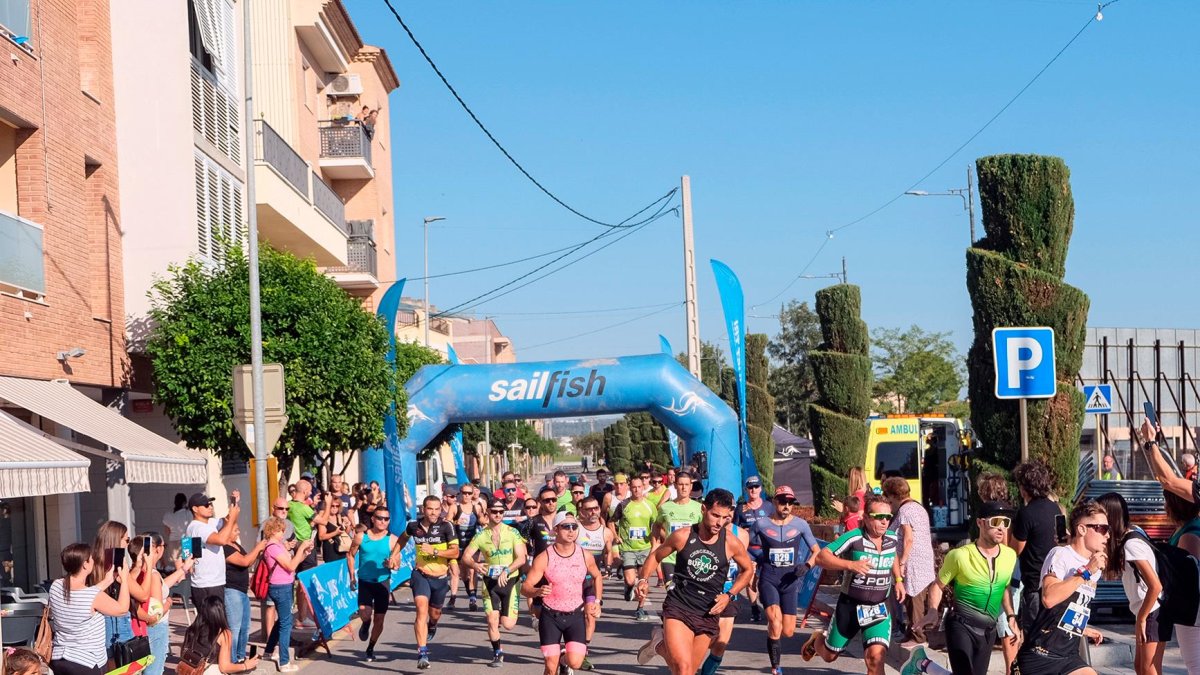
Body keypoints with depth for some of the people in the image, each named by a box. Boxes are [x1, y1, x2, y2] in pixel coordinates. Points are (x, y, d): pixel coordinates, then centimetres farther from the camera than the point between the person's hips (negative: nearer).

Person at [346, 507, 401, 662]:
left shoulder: (393, 540, -6)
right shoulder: (361, 537, -6)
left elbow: (397, 563, -6)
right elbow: (350, 555, 7)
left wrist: (392, 564, -29)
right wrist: (352, 576, 2)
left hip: (383, 582, 1)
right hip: (364, 581, -1)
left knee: (379, 619, 5)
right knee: (365, 613, -22)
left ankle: (370, 648, 28)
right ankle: (366, 624, 16)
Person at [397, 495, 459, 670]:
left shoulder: (446, 527, -12)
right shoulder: (414, 526, -4)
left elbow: (455, 552, -15)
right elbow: (402, 539, 20)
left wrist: (434, 551, -26)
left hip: (440, 577, 0)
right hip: (420, 575, 0)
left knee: (434, 613, 18)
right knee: (421, 610, -20)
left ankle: (432, 626, 57)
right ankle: (422, 652, -23)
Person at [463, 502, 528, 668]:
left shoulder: (512, 533, -5)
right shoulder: (481, 535, 0)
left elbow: (521, 558, -11)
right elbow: (465, 557, -2)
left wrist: (507, 571, -26)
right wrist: (475, 564, -24)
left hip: (510, 580, -1)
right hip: (490, 581, 1)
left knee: (508, 625, -6)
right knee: (492, 620, -7)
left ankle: (504, 616, 32)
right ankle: (498, 654, 16)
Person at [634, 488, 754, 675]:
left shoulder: (732, 544, -4)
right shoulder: (682, 537, -5)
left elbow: (748, 570, 14)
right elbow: (656, 556, 12)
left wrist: (729, 595, 1)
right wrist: (643, 579, -5)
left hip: (708, 614, 3)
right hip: (678, 608, -2)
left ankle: (660, 645, 40)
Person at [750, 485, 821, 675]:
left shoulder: (800, 524, -1)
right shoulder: (761, 524, -3)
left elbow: (817, 550, 4)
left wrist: (807, 565, -12)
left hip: (789, 580, 2)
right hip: (768, 579, -2)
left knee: (788, 632, 2)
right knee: (775, 621, -25)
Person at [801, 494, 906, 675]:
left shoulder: (892, 539, -1)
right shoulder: (853, 538, -19)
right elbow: (821, 557, -24)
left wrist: (898, 580, 12)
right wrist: (850, 564, -35)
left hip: (879, 609, 2)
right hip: (849, 606, -2)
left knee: (876, 656, -22)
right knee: (829, 655, 17)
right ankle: (817, 639, 54)